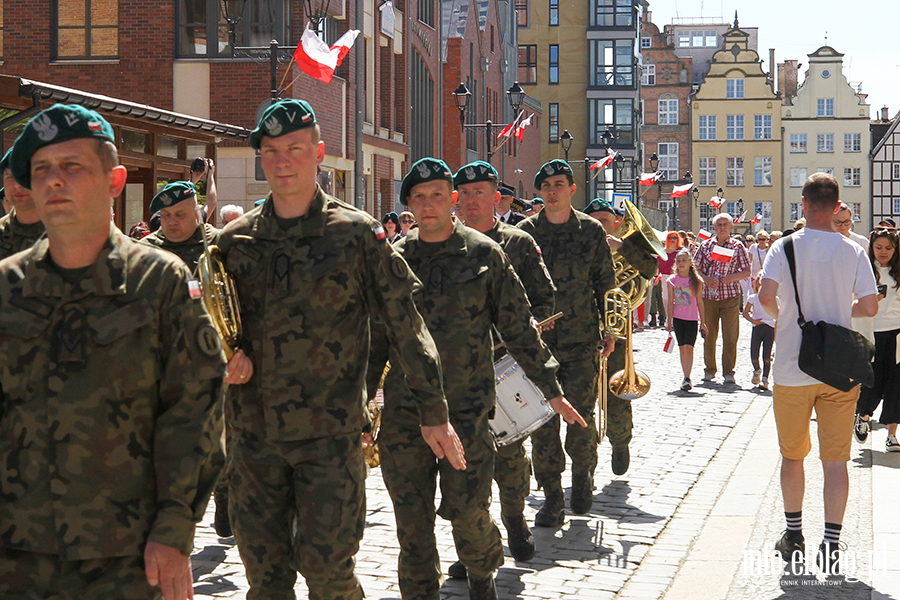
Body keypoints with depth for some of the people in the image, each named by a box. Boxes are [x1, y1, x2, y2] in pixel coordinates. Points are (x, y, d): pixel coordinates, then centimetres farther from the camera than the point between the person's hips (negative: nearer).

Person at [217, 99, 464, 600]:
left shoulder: (357, 234, -3)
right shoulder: (236, 241, 6)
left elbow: (407, 325, 0)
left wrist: (434, 413, 0)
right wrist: (227, 355, -6)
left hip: (331, 431, -3)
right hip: (253, 429, 4)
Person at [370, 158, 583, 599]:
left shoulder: (484, 254, 1)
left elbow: (518, 326, 5)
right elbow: (376, 336, 14)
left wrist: (550, 389, 5)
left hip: (467, 405, -2)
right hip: (404, 408, 2)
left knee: (467, 510, -2)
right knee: (411, 514, 2)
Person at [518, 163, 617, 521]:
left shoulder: (591, 231, 5)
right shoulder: (524, 232, 4)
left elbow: (605, 282, 11)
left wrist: (609, 329, 8)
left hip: (581, 341, -1)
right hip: (537, 340, 1)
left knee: (580, 417, -3)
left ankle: (583, 476, 24)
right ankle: (552, 498, 7)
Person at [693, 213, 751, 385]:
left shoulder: (737, 247, 4)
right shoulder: (706, 245, 8)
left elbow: (747, 272, 4)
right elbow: (695, 268, 9)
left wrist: (731, 277, -14)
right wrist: (706, 279, -10)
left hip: (730, 295, -2)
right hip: (708, 295, 2)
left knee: (730, 335, -4)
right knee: (709, 334, 6)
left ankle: (729, 372, 2)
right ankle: (710, 370, 19)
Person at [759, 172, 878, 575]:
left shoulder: (785, 247, -6)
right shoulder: (854, 252, -1)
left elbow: (766, 295, -19)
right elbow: (870, 306, -5)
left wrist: (778, 317, 3)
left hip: (793, 370, -1)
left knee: (792, 455, 15)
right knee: (836, 459, 3)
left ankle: (794, 535, 23)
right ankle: (831, 543, -4)